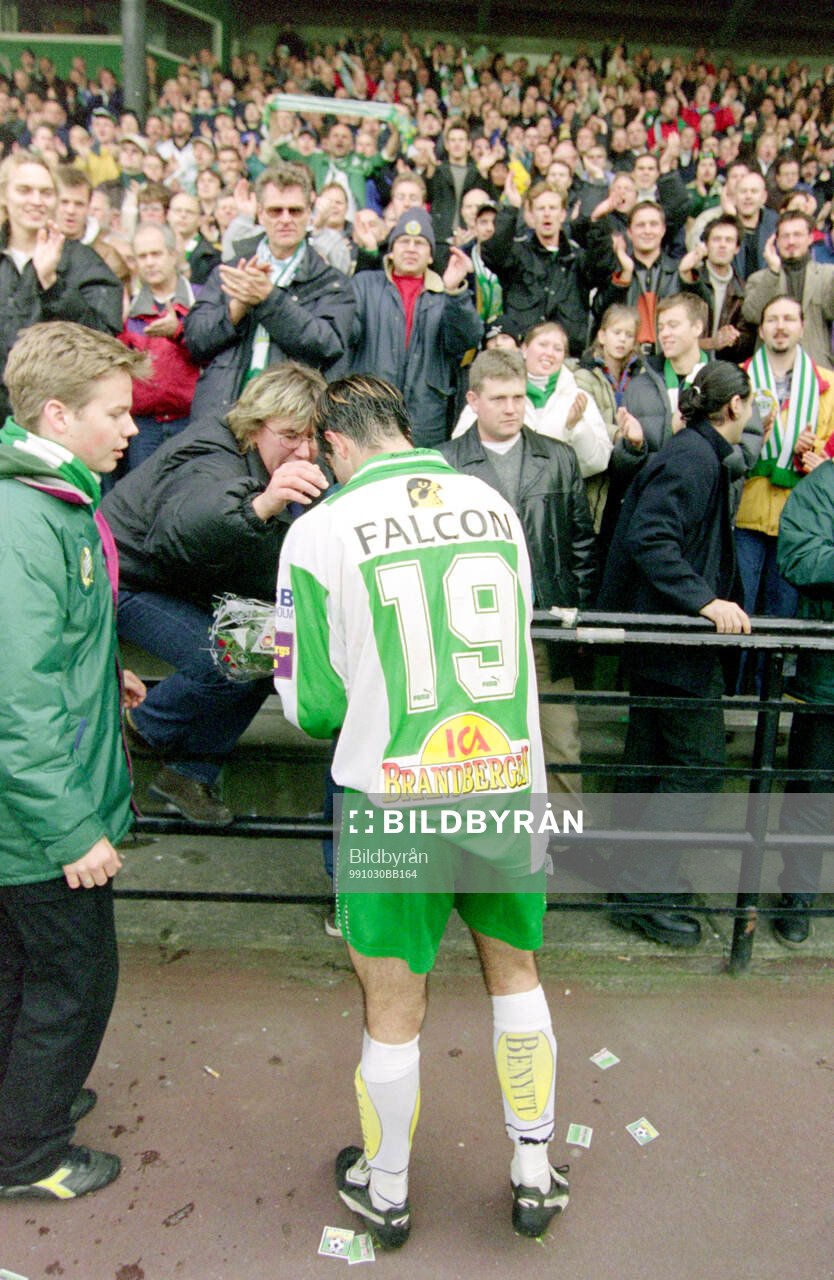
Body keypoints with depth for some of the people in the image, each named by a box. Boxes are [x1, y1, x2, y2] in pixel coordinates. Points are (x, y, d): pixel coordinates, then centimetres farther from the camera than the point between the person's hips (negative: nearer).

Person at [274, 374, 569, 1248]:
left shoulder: (320, 531, -9)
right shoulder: (496, 504, 3)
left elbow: (314, 708, -7)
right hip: (511, 787, 4)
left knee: (392, 1012, 17)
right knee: (516, 972, 26)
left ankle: (386, 1192, 42)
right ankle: (534, 1175, 43)